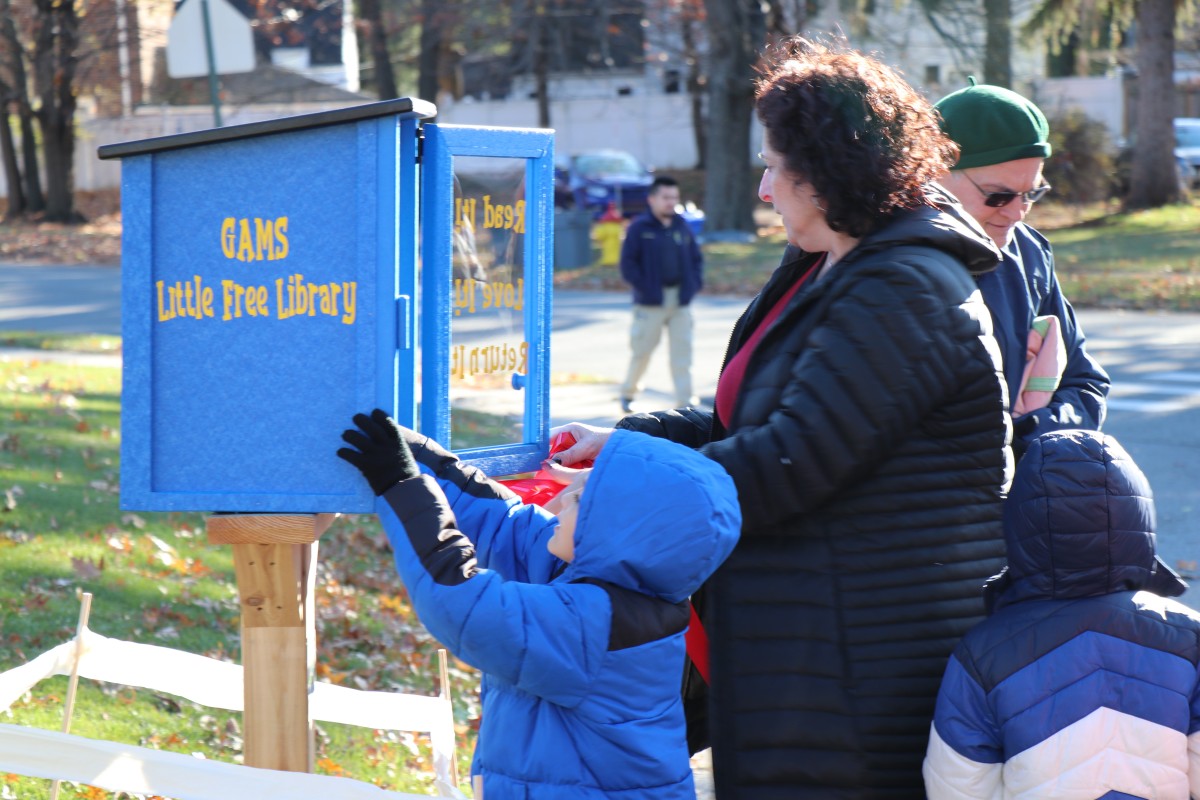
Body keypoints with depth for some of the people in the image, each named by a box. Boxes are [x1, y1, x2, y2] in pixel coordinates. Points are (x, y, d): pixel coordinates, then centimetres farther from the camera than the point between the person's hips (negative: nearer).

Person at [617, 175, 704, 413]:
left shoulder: (682, 227, 10)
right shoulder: (639, 228, -4)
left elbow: (696, 258, 17)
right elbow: (628, 264, -6)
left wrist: (693, 284, 3)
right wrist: (643, 286, -13)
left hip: (681, 300, 4)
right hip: (651, 301, -4)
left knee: (682, 351, 1)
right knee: (642, 349, 4)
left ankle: (685, 400, 4)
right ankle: (628, 392, 23)